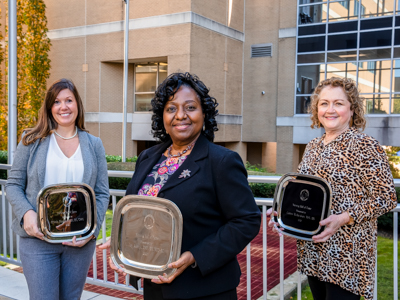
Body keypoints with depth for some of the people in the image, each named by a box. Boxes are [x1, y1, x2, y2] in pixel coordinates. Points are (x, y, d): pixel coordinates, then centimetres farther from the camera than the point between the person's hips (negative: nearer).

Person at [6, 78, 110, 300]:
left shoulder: (94, 145, 8)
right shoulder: (32, 140, 4)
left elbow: (102, 194, 4)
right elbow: (13, 185, 4)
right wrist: (26, 213, -15)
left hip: (80, 241, 2)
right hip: (38, 239, -2)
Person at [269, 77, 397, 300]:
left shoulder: (365, 146, -10)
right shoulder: (313, 147, 10)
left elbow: (386, 197, -13)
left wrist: (342, 219, -22)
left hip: (346, 254, -6)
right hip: (313, 252, 6)